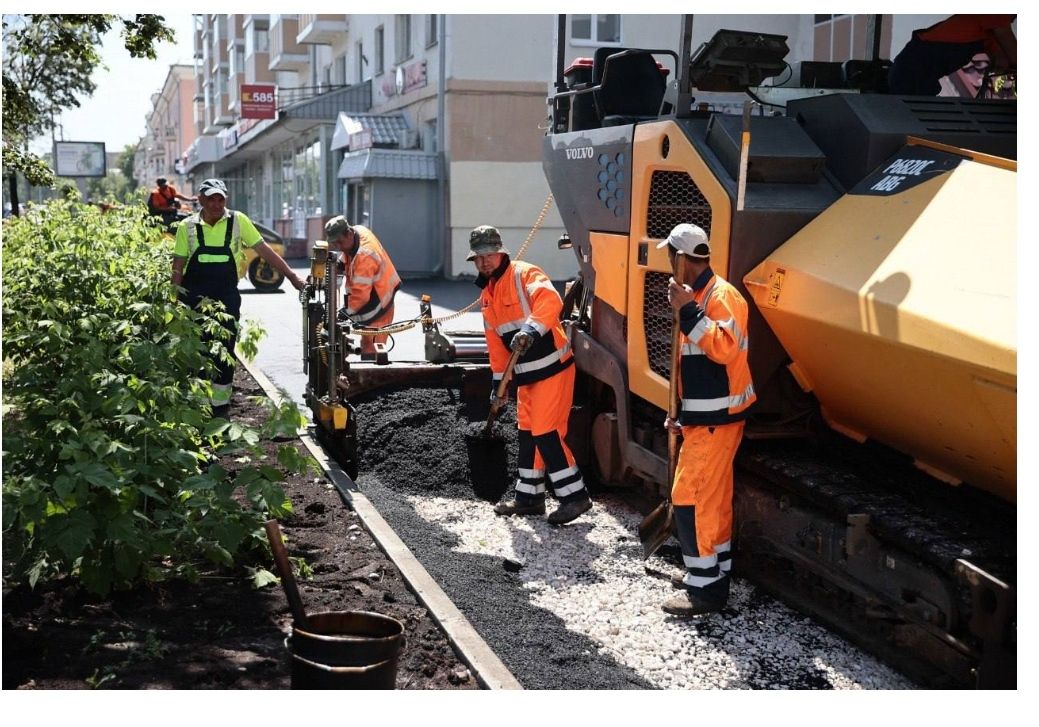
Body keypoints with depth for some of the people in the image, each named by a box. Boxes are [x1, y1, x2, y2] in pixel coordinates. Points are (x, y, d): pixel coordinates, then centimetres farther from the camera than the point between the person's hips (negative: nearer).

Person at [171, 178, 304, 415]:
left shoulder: (238, 221, 1)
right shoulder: (187, 227, 3)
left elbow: (264, 250, 4)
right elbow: (178, 268, 6)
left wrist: (292, 276, 0)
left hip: (226, 297, 0)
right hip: (194, 297, 0)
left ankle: (220, 406, 11)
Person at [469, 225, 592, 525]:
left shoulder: (525, 274, -13)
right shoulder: (487, 294, 14)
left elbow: (550, 300, -33)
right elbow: (495, 340, 20)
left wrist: (532, 329, -46)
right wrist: (498, 378, 19)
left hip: (552, 367, -9)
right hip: (526, 374, 9)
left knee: (546, 432, -11)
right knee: (527, 433, 14)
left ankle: (575, 496, -3)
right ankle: (529, 496, 25)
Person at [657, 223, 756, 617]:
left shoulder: (720, 296, -17)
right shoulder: (699, 295, 14)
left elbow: (724, 348, -32)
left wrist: (688, 312, -32)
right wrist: (680, 410, 21)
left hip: (716, 419, -10)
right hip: (703, 416, 10)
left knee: (690, 497, -9)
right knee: (713, 495, 16)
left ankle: (706, 588, -4)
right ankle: (713, 570, 27)